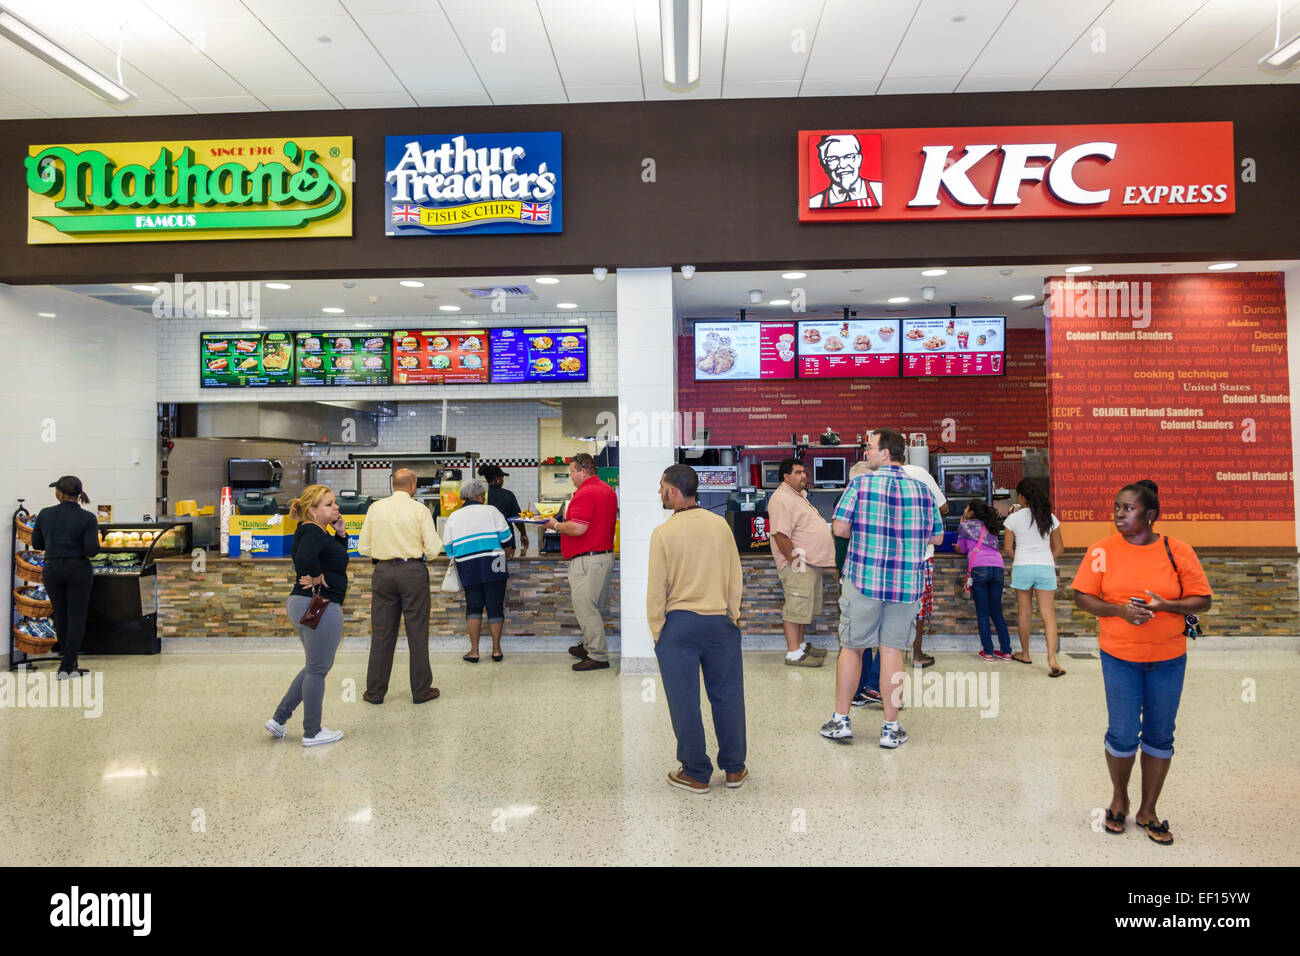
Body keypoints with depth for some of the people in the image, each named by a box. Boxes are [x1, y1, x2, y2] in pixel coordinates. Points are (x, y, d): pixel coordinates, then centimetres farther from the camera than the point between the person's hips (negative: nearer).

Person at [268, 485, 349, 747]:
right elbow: (305, 558, -38)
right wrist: (317, 577, -21)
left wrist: (340, 533, 8)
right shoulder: (312, 532, -18)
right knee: (318, 669, 2)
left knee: (316, 667, 22)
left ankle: (279, 719, 25)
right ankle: (312, 733, 15)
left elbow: (338, 556, 23)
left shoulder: (319, 532, 13)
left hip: (303, 606, 10)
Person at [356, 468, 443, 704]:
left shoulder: (375, 508, 3)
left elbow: (363, 547, 5)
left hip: (383, 572, 3)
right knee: (417, 632, 6)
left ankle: (375, 691, 17)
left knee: (382, 632, 10)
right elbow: (433, 549, -8)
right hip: (413, 572, -3)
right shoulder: (420, 510, -6)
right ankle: (421, 691, 13)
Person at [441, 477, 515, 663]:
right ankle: (496, 650, 11)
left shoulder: (454, 517, 9)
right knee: (495, 606, 6)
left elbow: (449, 548, 11)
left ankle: (474, 651, 8)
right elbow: (506, 538, 0)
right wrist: (507, 552, 19)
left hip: (467, 569, 2)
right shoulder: (491, 511, 1)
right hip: (493, 565, -2)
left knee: (473, 606, 11)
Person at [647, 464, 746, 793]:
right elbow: (735, 577, 5)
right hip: (720, 622, 3)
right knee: (727, 695, 14)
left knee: (684, 701, 8)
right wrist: (732, 617, 15)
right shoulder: (720, 525, -1)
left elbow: (656, 588, -8)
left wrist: (657, 631, 2)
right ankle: (734, 769, 25)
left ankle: (696, 774, 18)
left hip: (678, 624, -3)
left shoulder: (663, 533, -11)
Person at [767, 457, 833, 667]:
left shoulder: (800, 495, 17)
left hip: (812, 563, 10)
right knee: (796, 608, -5)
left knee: (804, 607, 17)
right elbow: (780, 534, -23)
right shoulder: (782, 499, -16)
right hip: (799, 565, -10)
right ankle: (793, 653, 0)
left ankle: (800, 644, 28)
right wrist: (795, 561, -21)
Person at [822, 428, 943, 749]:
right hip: (906, 583, 2)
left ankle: (840, 720, 18)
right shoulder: (921, 489, 2)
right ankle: (891, 727, 14)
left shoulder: (861, 484, -8)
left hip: (863, 579, -2)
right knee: (892, 651, 8)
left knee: (851, 648, 10)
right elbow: (937, 537, 9)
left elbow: (839, 527, -10)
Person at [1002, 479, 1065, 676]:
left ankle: (1025, 654, 23)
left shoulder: (1013, 518, -3)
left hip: (1022, 567, -1)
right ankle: (1052, 659, -10)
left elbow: (1007, 549, -2)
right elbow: (1059, 547, 8)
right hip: (1046, 567, 2)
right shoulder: (1049, 517, 4)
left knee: (1024, 611, 11)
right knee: (1048, 613, 0)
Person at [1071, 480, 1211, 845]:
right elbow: (1082, 597, -2)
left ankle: (1148, 811, 27)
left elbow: (1202, 599, 0)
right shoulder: (1102, 550, -4)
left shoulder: (1178, 551, -4)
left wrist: (1166, 605, -18)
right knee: (1123, 734, 1)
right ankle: (1119, 798, 28)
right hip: (1119, 657, -1)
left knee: (1160, 735, 10)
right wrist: (1119, 609, -19)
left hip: (1168, 658, 1)